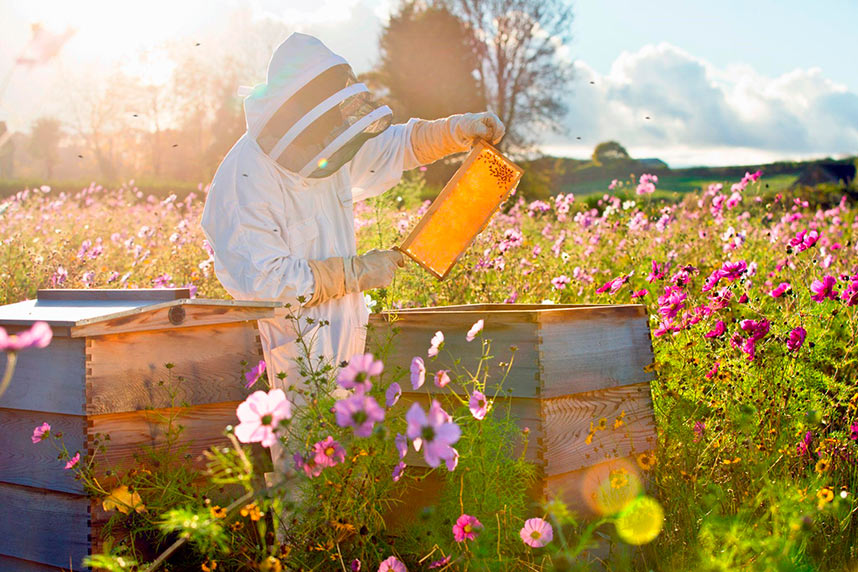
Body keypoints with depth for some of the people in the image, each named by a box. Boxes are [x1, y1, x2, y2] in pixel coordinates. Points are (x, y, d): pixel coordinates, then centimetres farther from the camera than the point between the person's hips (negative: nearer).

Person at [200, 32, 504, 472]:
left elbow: (392, 146, 20)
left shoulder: (322, 151, 3)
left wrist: (458, 130, 4)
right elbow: (264, 282, -26)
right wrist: (355, 272, -20)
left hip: (341, 337, 7)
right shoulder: (245, 181, -21)